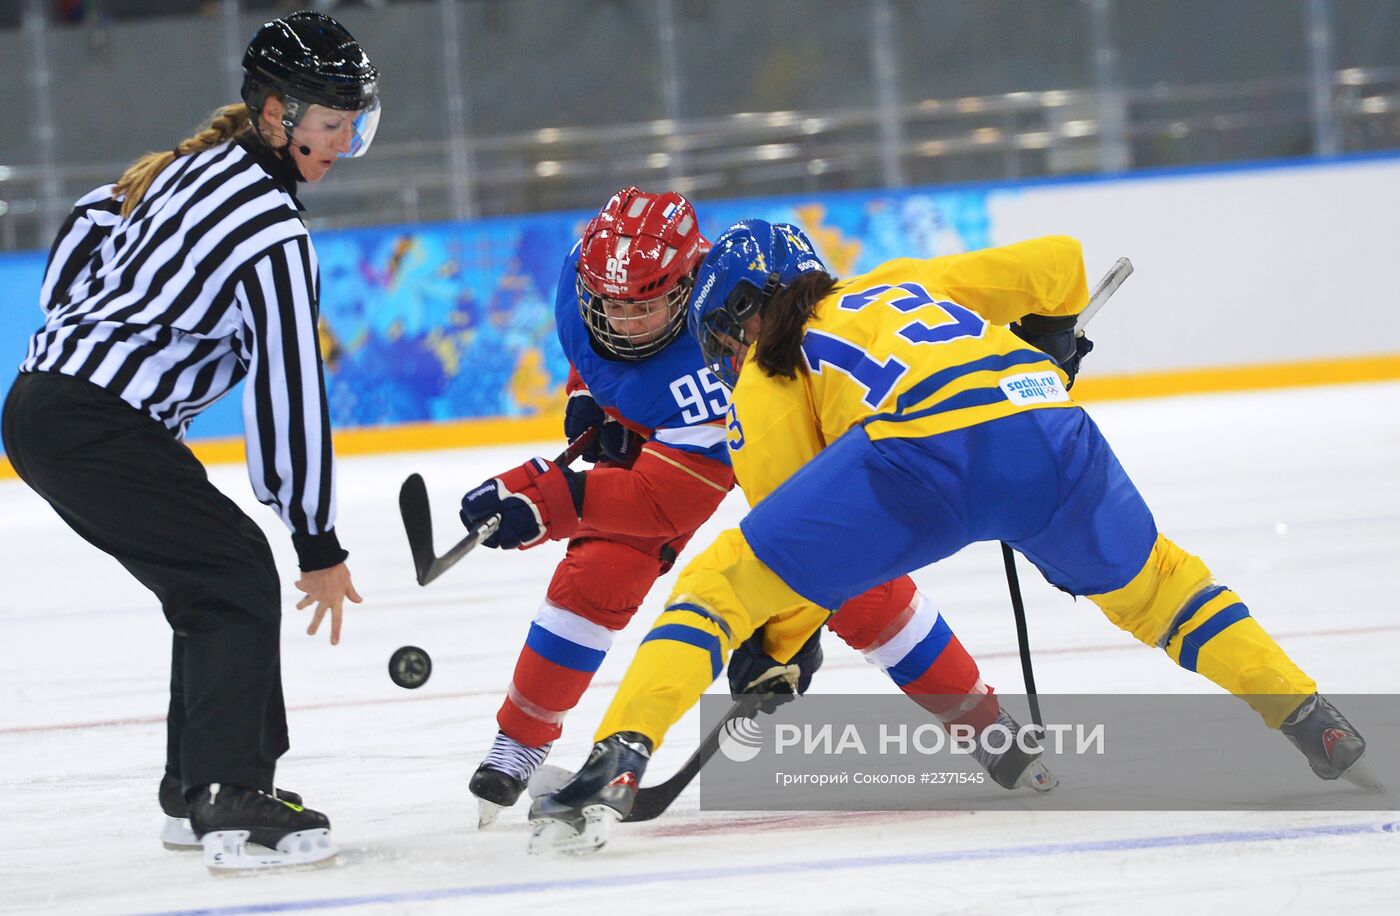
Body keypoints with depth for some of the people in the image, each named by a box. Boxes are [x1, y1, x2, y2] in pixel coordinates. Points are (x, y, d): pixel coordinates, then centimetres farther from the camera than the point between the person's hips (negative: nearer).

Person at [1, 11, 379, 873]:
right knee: (235, 576, -10)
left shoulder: (201, 165, 12)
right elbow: (289, 386, -15)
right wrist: (321, 547, -9)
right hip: (94, 428, -10)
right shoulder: (270, 227, -17)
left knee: (211, 576, 17)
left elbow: (87, 230, 23)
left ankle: (196, 787, 23)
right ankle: (230, 802, -17)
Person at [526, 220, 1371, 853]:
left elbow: (791, 530, 20)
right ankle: (1317, 725, 27)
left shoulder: (766, 375, 26)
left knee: (723, 582, 6)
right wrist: (1046, 341, 56)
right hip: (1049, 430, 4)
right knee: (1150, 583, 31)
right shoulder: (907, 282, 38)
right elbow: (1058, 264, 38)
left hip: (916, 450, -4)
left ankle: (618, 762, -11)